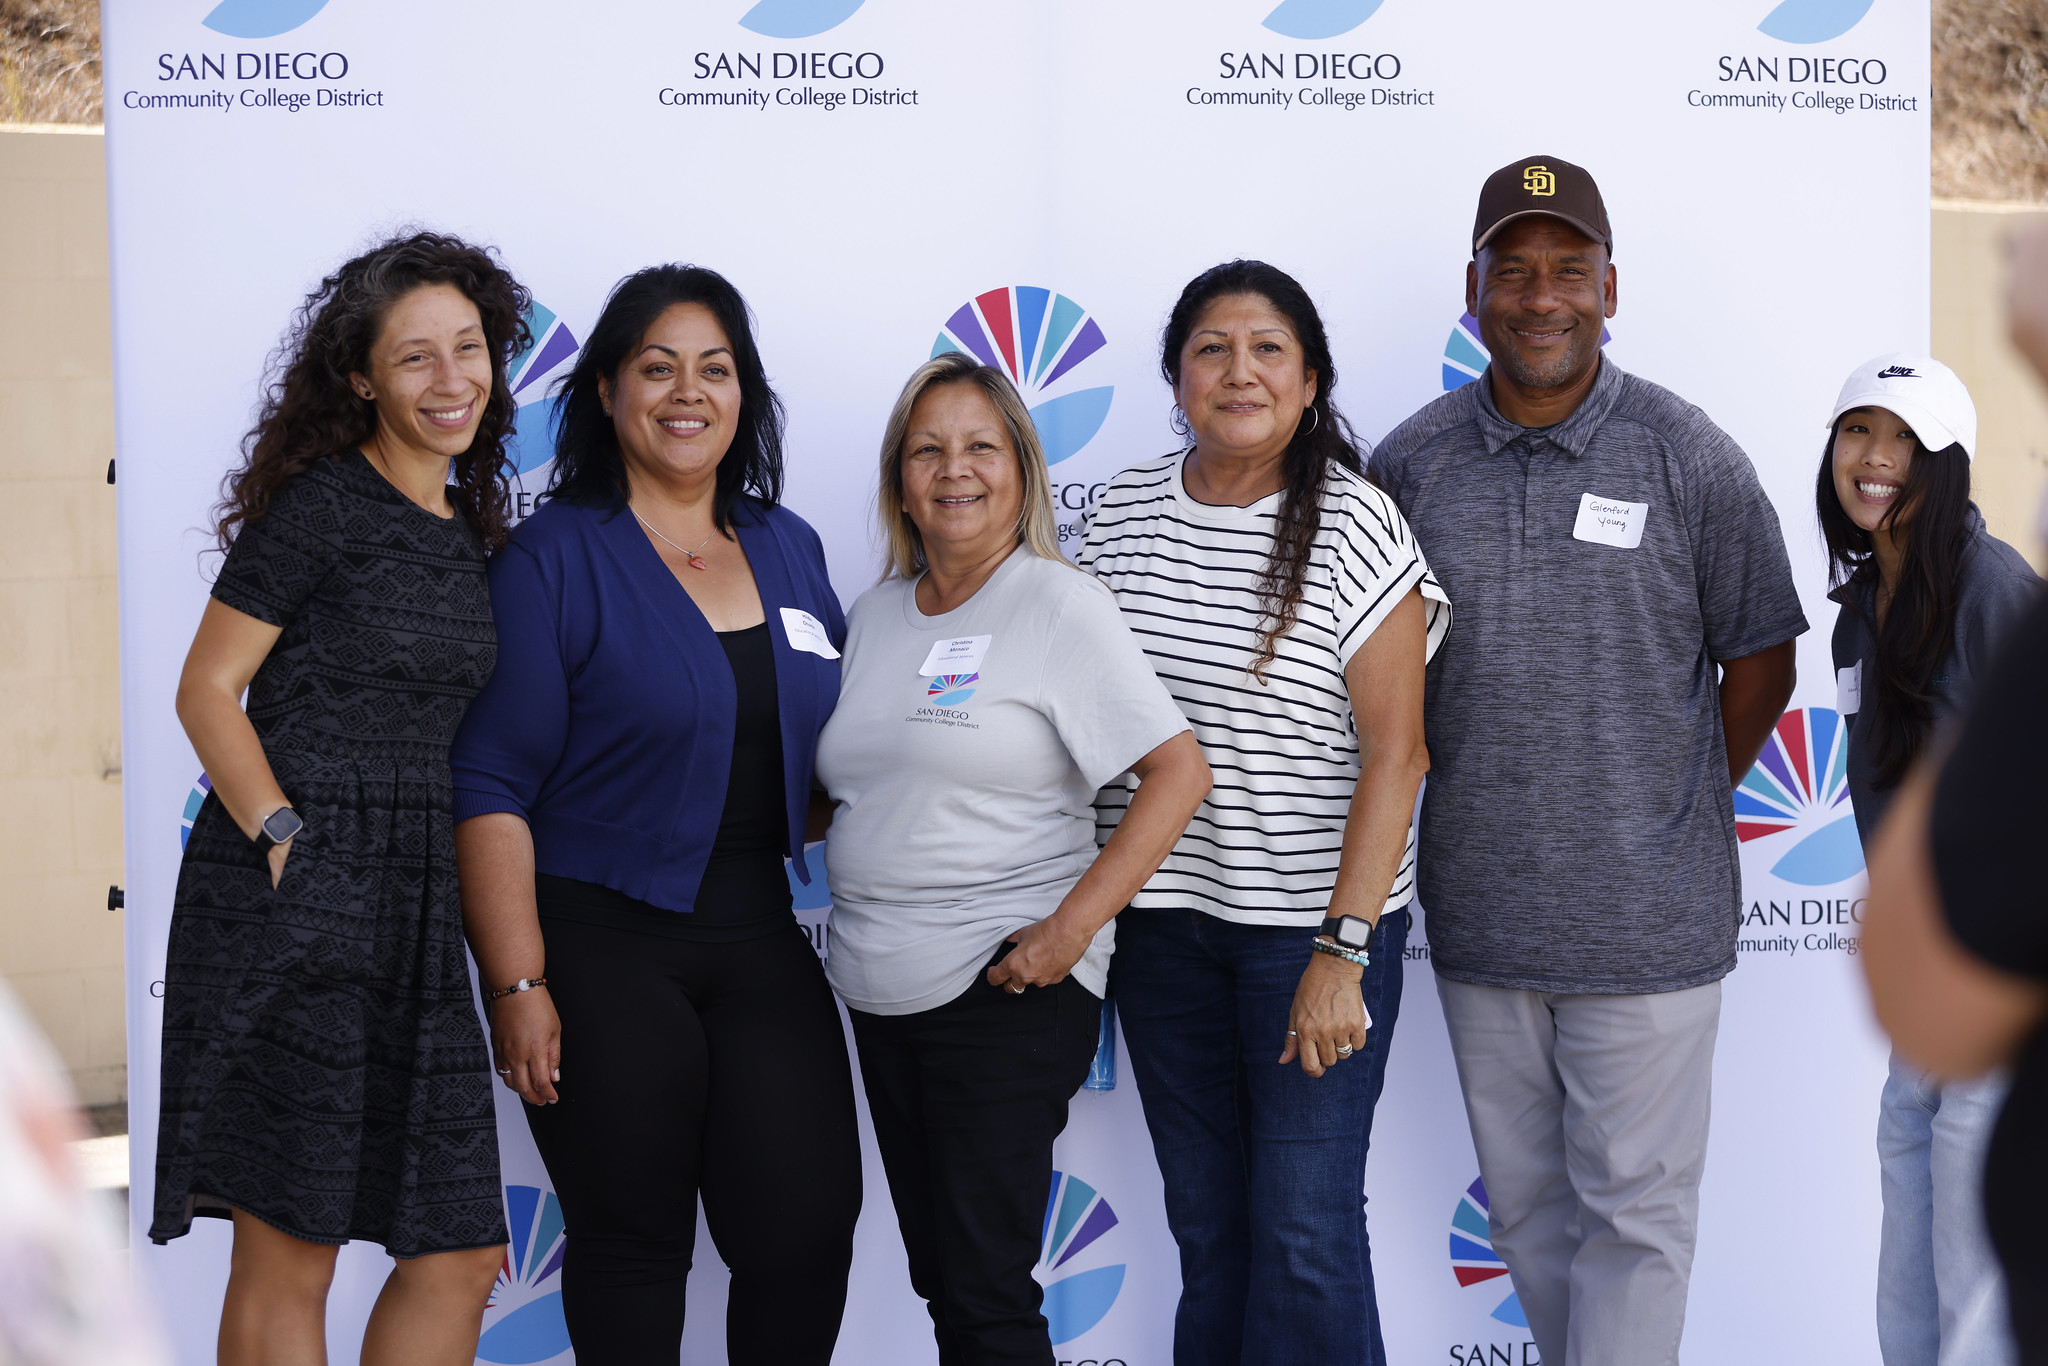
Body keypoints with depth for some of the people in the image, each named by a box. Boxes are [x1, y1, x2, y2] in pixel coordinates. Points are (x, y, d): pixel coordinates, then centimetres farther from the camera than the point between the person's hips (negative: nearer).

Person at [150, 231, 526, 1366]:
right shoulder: (321, 504, -5)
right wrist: (288, 838, -16)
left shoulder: (468, 529, 16)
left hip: (415, 911, 7)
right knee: (288, 1260, 0)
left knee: (462, 1254, 7)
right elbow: (206, 688, -6)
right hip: (290, 899, -7)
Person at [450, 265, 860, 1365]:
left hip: (762, 943, 5)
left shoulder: (788, 548, 10)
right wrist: (516, 984, -14)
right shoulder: (555, 557, -6)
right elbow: (491, 787, -10)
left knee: (809, 1225, 0)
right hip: (603, 947, -4)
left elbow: (827, 748, 20)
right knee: (632, 1242, 5)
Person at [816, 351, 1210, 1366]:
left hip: (1006, 988, -6)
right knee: (935, 1272, 13)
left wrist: (1070, 928, -19)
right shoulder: (873, 616, 12)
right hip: (879, 990, 7)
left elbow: (1179, 774, -14)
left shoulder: (1057, 605, -7)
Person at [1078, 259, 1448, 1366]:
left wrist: (1342, 951, -19)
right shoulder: (1126, 510, 5)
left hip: (1315, 918, -4)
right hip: (1161, 912, 5)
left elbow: (1394, 751, -13)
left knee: (1303, 1232, -2)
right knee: (1205, 1224, 13)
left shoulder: (1354, 527, -10)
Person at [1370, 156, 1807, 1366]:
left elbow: (1759, 662, 3)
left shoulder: (1690, 458, -6)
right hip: (1474, 911, 3)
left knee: (1634, 1208, 4)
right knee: (1526, 1202, 16)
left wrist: (1676, 810, 9)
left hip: (1646, 920, -3)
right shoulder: (1411, 462, 1)